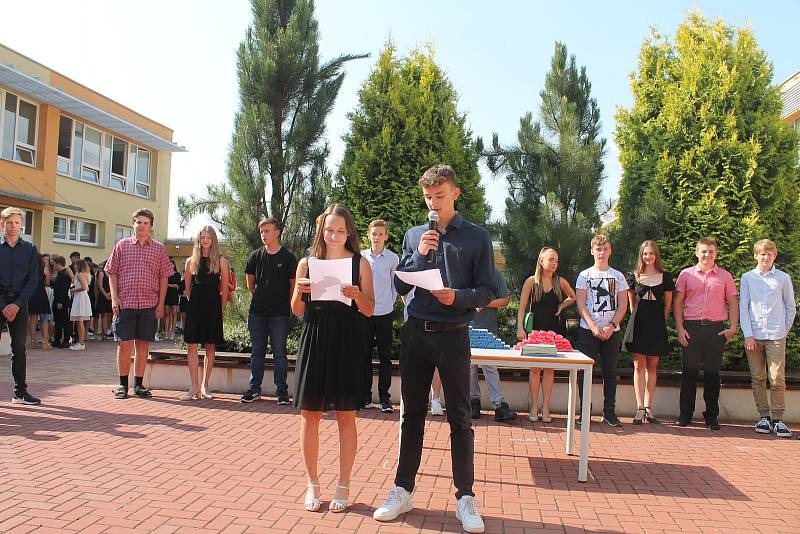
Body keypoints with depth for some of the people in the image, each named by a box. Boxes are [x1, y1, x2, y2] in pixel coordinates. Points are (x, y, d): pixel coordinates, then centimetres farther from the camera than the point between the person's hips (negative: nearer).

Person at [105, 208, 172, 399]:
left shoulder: (159, 249, 9)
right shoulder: (122, 245, 7)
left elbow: (163, 278, 9)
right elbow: (112, 273, 7)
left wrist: (161, 303, 2)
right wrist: (114, 297, -4)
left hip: (149, 305, 1)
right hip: (125, 303, -1)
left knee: (143, 344, 6)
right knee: (124, 344, 0)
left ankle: (138, 384, 15)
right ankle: (122, 384, 11)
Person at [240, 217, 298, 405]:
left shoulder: (288, 258, -3)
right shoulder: (255, 256, 6)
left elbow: (294, 285, 1)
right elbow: (250, 282, 15)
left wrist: (287, 304, 3)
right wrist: (259, 299, 12)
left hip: (279, 314, -3)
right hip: (257, 312, 3)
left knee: (279, 353, 3)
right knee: (257, 352, 11)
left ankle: (282, 390, 10)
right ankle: (254, 389, 19)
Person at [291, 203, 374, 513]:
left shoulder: (360, 263, 3)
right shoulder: (307, 263, 7)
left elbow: (369, 311, 1)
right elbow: (297, 311, 9)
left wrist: (357, 296, -19)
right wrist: (299, 291, -11)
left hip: (347, 344, -1)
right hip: (314, 341, 2)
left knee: (345, 416, 4)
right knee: (309, 414, 5)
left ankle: (343, 486, 17)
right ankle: (312, 484, 20)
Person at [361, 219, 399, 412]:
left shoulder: (393, 258, 0)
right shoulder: (361, 257, 3)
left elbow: (396, 284, 8)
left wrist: (390, 301, 3)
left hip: (385, 312, -1)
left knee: (385, 356, 3)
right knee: (365, 355, 7)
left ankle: (384, 397, 9)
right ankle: (366, 396, 15)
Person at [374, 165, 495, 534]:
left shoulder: (477, 237, 1)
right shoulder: (414, 236, 10)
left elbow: (488, 292, -1)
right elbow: (399, 286, 7)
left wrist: (458, 296, -19)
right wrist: (419, 255, -7)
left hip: (453, 337, -3)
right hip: (415, 334, 3)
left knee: (460, 418, 3)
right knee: (412, 415, 10)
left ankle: (465, 497, 15)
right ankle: (403, 491, 22)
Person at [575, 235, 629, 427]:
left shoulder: (618, 276, 8)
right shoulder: (585, 275, 5)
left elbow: (623, 305, 4)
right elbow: (581, 305, -1)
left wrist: (611, 326, -9)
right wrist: (594, 327, -11)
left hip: (611, 331, 1)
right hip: (588, 331, -1)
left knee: (610, 372, 5)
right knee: (585, 371, -1)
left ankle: (609, 412, 14)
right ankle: (584, 412, 7)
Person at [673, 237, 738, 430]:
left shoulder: (725, 276, 10)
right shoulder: (686, 274, 8)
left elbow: (733, 303, 9)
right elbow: (677, 302, 6)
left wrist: (733, 327, -3)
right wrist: (679, 328, -3)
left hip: (716, 328, 0)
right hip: (691, 327, 0)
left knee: (712, 372, 5)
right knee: (689, 371, 3)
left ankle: (712, 415, 15)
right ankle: (685, 414, 12)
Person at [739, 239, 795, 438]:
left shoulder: (783, 278, 6)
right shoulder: (748, 278, 6)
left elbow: (791, 308, 13)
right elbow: (743, 308, 4)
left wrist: (784, 330, 10)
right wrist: (748, 334, -3)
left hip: (776, 336, -1)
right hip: (753, 336, 1)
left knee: (778, 379, -5)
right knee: (758, 379, 5)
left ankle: (778, 419, 3)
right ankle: (764, 417, 14)